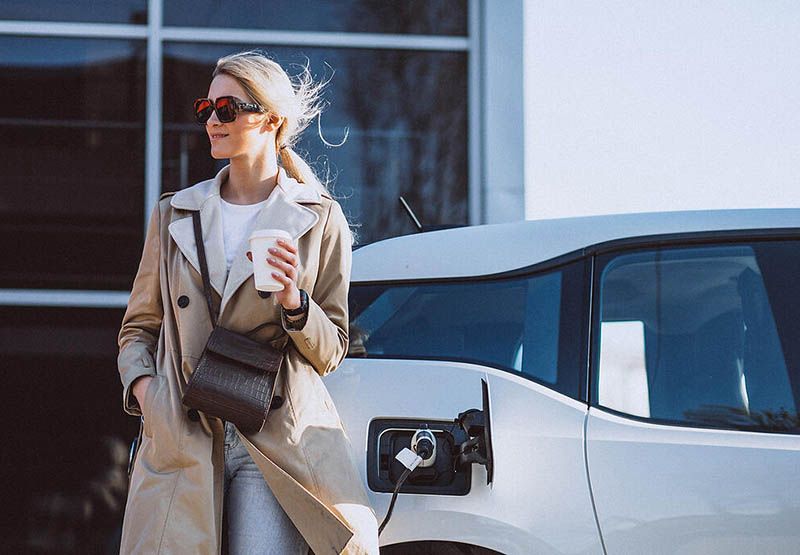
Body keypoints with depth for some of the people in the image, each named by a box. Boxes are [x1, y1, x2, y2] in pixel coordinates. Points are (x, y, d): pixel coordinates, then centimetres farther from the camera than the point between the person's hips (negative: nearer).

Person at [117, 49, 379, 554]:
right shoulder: (174, 214, 14)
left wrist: (293, 300, -11)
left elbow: (331, 352, 8)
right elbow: (138, 326, 20)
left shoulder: (320, 220, 7)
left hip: (279, 442, -2)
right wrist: (141, 384, 0)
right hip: (180, 439, 2)